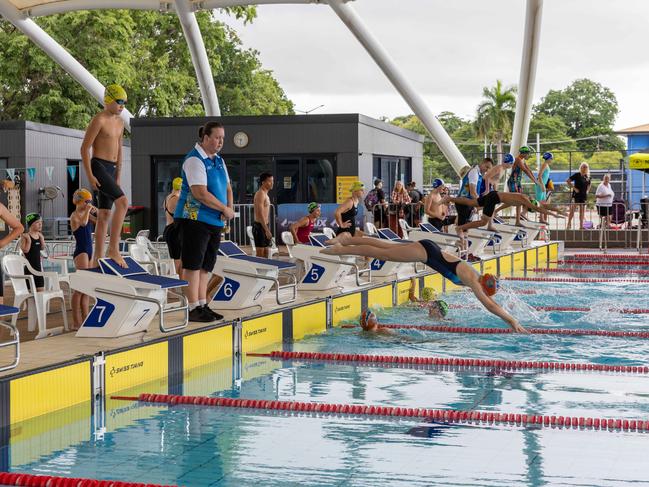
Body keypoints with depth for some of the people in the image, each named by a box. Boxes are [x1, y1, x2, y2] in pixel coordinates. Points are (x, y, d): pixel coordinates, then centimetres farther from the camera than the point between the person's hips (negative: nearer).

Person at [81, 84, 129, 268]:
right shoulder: (99, 120, -9)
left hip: (111, 169, 9)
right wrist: (90, 176, -17)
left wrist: (118, 177, 20)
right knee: (122, 201, -23)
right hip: (98, 166, -9)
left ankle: (97, 260, 9)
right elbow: (85, 148, -11)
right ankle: (113, 248, -21)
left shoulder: (120, 122, 16)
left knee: (104, 214, 7)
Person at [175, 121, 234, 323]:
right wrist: (225, 209, -14)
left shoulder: (218, 160, 15)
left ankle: (203, 305, 15)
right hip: (195, 219, -9)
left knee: (206, 265, 10)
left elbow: (227, 188, 21)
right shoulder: (194, 160, -13)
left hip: (214, 221, 9)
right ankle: (194, 309, -4)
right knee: (193, 264, -5)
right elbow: (200, 193, -21)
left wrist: (230, 208, 0)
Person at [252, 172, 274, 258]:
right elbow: (260, 214, -21)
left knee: (266, 253, 12)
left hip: (265, 226, 10)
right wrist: (267, 230, -24)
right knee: (260, 254, -8)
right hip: (260, 226, -10)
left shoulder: (265, 194, 17)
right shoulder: (260, 194, -14)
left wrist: (268, 230, 20)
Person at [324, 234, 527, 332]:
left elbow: (490, 301, 13)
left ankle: (347, 240, 26)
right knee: (382, 254, 1)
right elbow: (489, 304, -28)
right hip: (426, 252, -7)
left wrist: (511, 318, 9)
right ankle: (342, 249, 10)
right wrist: (512, 321, -27)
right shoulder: (472, 280, -22)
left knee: (386, 247, 16)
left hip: (429, 250, 7)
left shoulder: (477, 277, 1)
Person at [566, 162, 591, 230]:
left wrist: (587, 190, 12)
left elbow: (589, 185, 30)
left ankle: (581, 225, 12)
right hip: (576, 195, -6)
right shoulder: (577, 175, -6)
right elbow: (567, 181, -10)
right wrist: (574, 188, -14)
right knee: (572, 210, -8)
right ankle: (569, 224, -7)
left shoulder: (587, 177, 10)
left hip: (584, 196, 6)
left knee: (582, 211, 8)